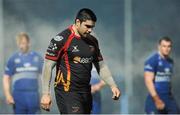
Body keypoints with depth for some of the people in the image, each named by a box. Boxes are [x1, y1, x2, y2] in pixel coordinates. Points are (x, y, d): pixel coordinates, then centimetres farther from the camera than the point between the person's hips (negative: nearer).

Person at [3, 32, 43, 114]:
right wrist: (8, 95, -8)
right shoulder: (13, 59, 4)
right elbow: (6, 78, 4)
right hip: (19, 95, -1)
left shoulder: (37, 57, 7)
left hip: (33, 95, 1)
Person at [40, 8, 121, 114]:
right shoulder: (62, 39, -9)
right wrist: (46, 94, -13)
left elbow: (101, 66, 21)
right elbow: (48, 66, -8)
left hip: (85, 92, 7)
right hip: (67, 92, -7)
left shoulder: (92, 41, 11)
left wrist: (113, 85, 8)